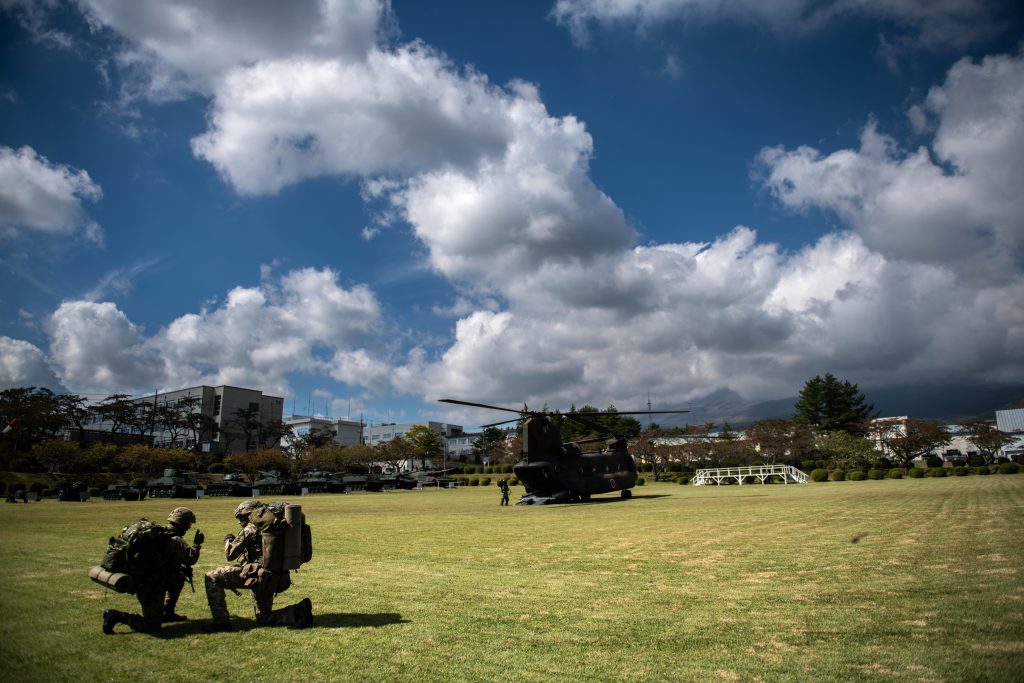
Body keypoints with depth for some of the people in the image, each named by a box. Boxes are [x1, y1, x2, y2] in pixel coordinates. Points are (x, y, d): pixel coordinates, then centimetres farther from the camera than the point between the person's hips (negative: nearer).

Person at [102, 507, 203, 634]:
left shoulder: (162, 534, 11)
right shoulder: (176, 541, -18)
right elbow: (191, 558, -24)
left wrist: (183, 568, 11)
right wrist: (196, 543, -9)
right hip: (150, 589, -9)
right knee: (153, 625, -2)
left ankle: (169, 613, 24)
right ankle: (116, 616, -6)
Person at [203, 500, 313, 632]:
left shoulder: (251, 528, -5)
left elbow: (230, 554, -3)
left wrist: (228, 540, 17)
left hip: (258, 575, -8)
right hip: (275, 580, 8)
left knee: (212, 577, 1)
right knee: (263, 618, 22)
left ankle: (221, 622, -1)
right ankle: (298, 611, -1)